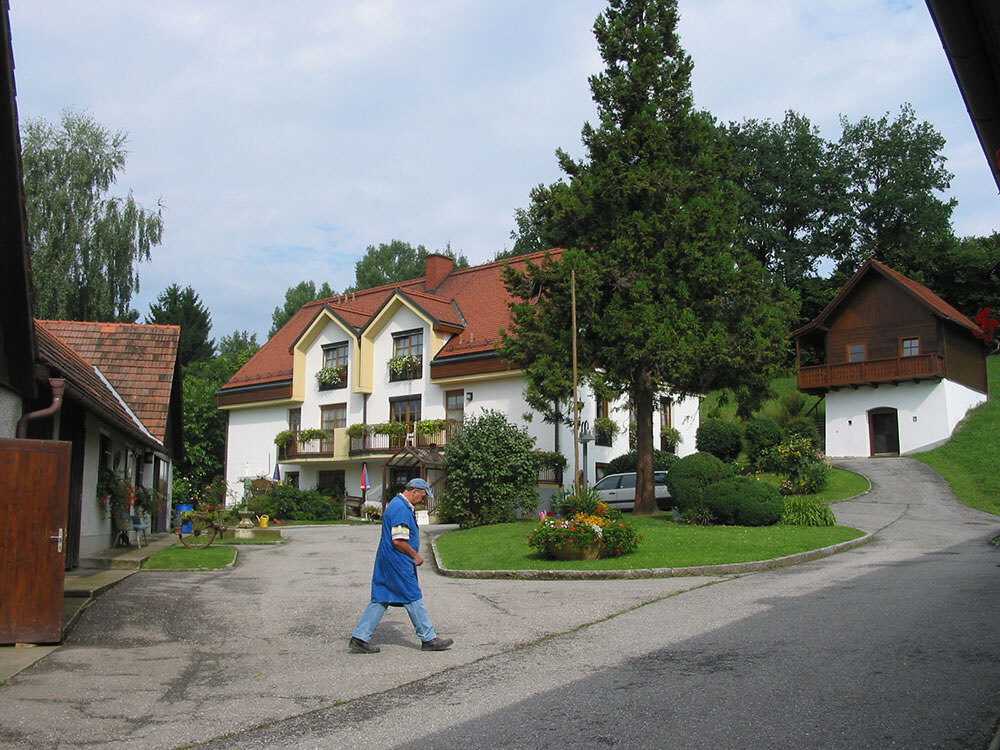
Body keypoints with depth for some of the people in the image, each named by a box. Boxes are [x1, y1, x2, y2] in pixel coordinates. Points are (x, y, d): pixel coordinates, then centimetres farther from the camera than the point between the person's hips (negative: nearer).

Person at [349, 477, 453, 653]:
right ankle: (428, 639, 11)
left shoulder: (396, 504, 16)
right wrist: (416, 556, -11)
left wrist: (414, 555, 20)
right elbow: (398, 541, -24)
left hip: (385, 560, 10)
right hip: (397, 563, -10)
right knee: (413, 598, 0)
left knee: (380, 599, 10)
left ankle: (360, 638, 10)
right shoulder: (401, 509, -19)